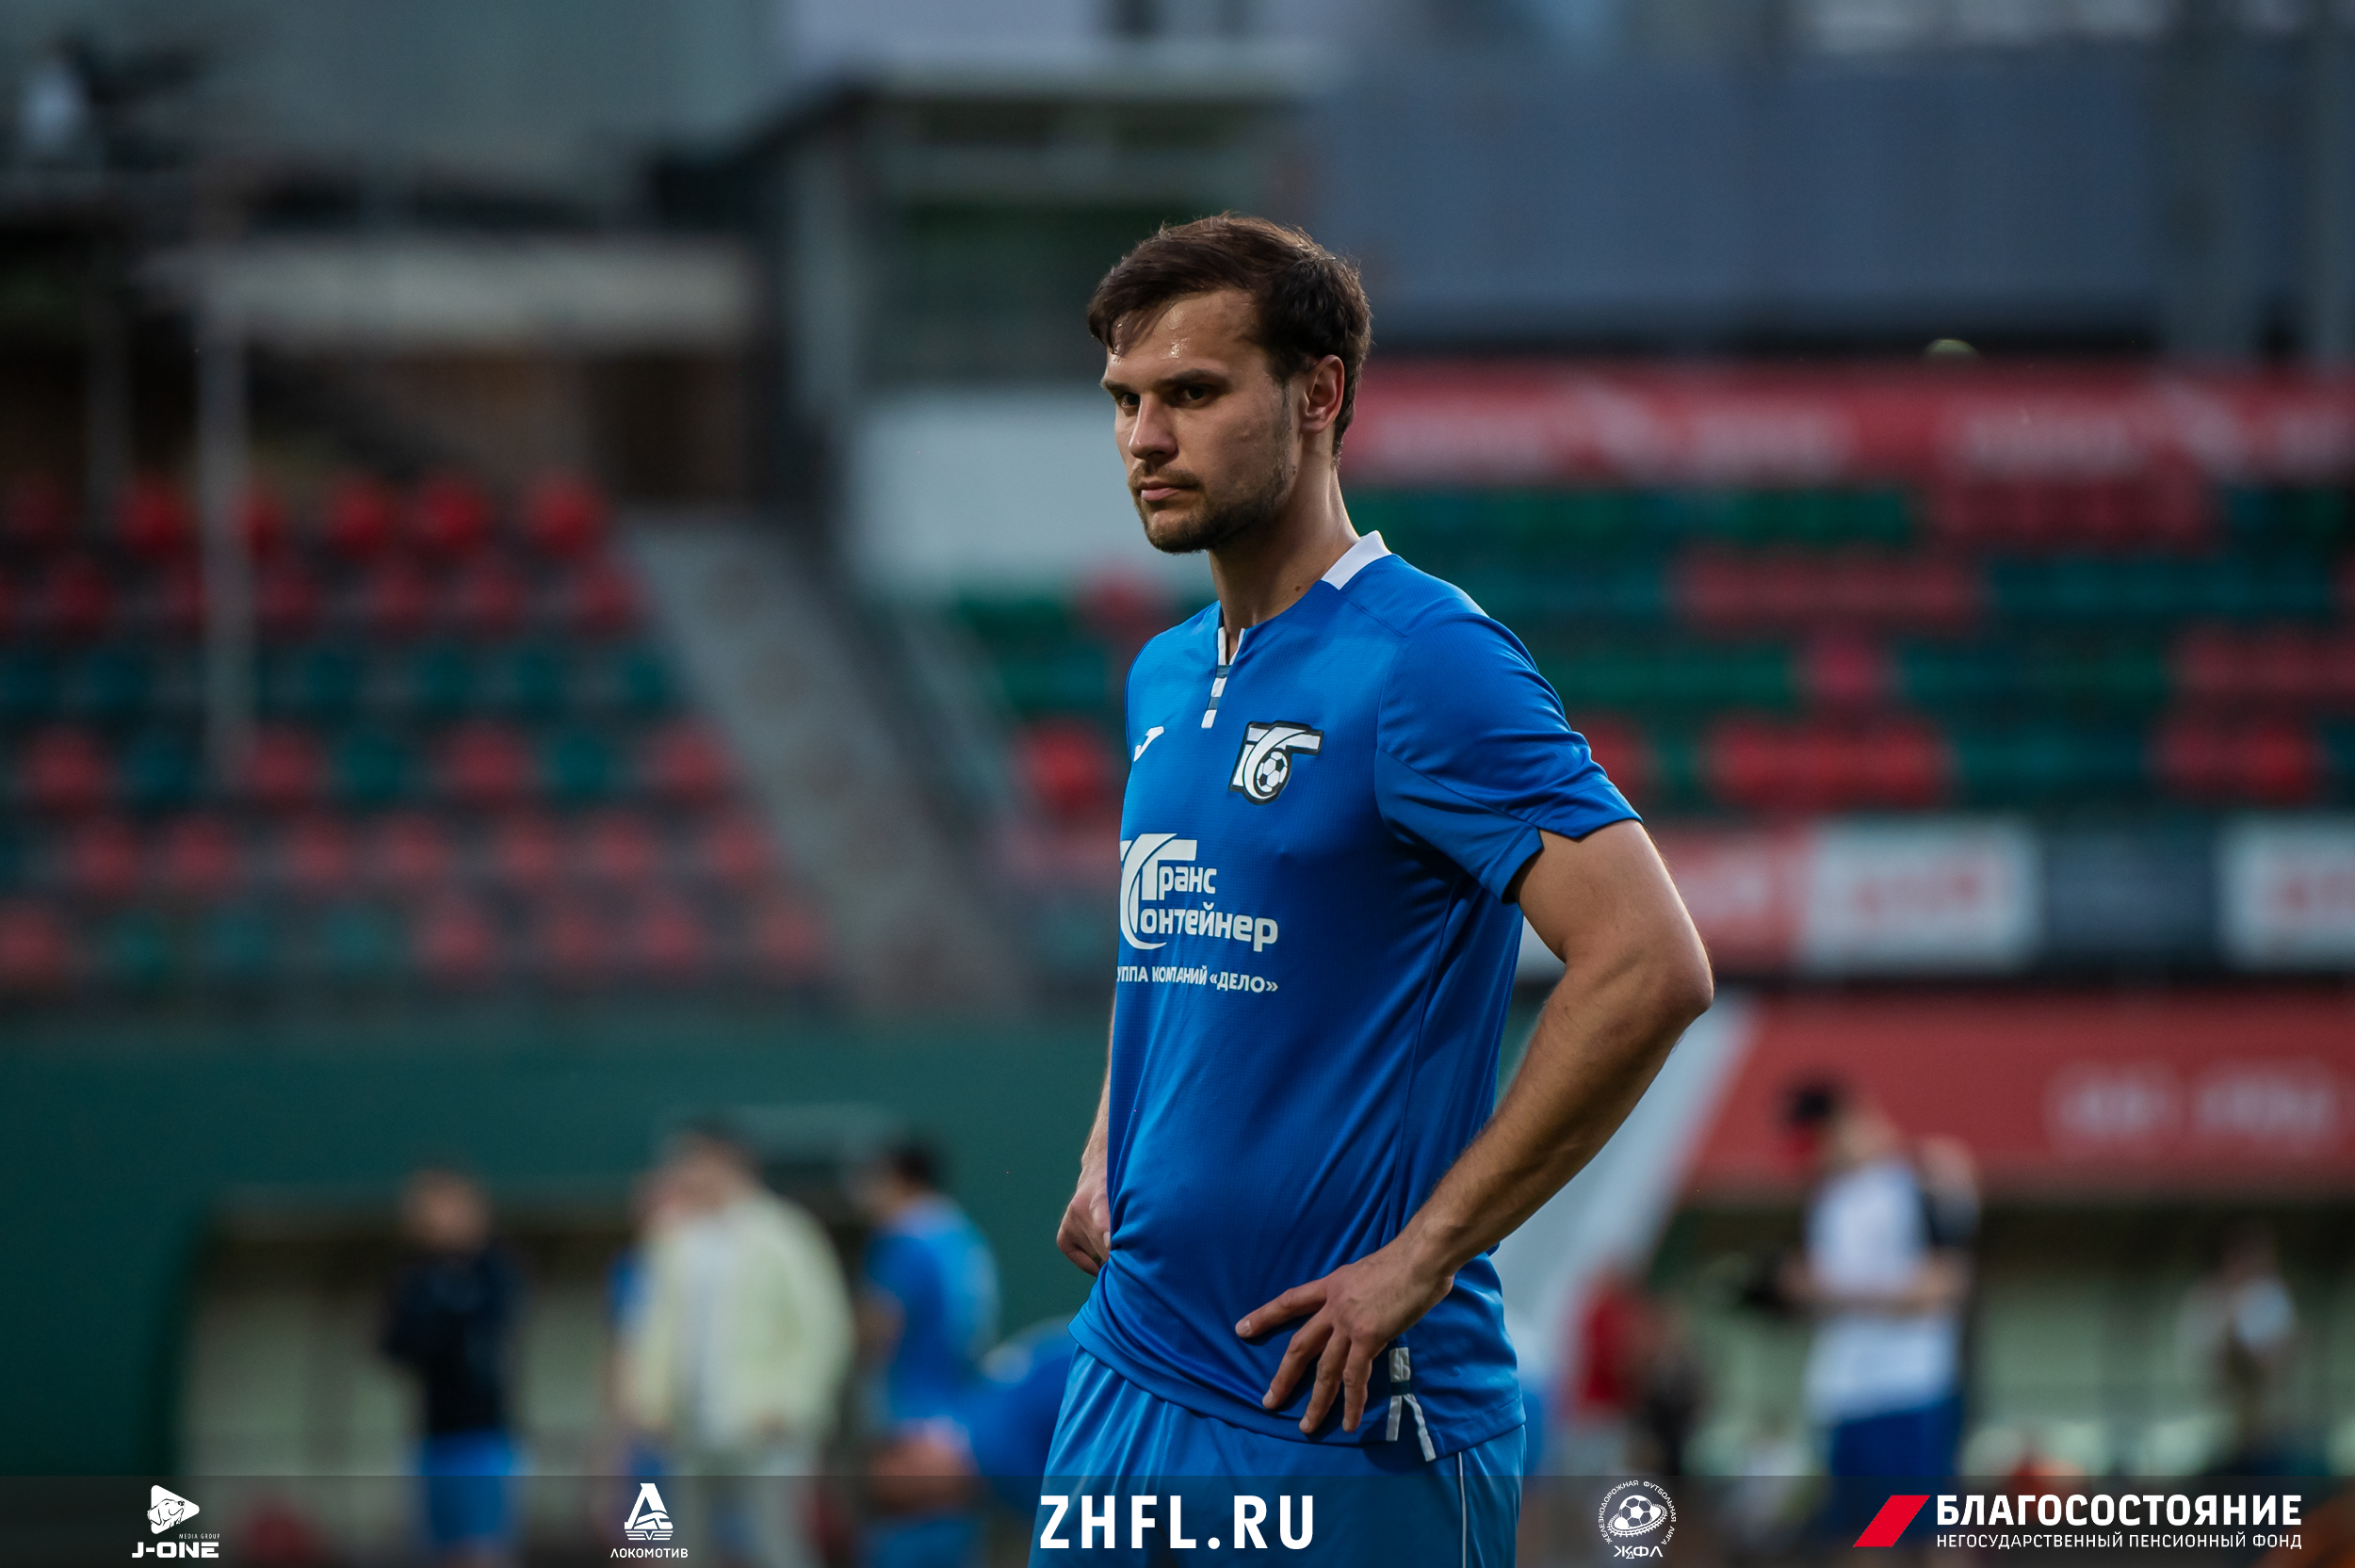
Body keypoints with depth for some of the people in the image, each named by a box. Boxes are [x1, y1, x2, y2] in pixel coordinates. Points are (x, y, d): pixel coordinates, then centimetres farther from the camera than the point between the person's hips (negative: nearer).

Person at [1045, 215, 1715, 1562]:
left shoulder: (1425, 664, -13)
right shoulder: (1166, 680, 13)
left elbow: (1651, 969, -22)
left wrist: (1420, 1255, -21)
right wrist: (1107, 1161, 13)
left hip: (1348, 1420, -8)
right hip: (1128, 1375, 8)